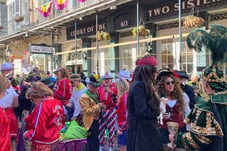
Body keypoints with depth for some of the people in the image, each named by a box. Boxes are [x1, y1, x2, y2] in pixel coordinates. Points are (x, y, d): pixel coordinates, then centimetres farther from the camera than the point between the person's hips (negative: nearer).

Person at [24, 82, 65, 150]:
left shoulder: (42, 106, -21)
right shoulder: (58, 103, 2)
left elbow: (38, 130, -21)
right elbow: (62, 123, 10)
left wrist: (27, 135, -4)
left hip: (42, 145, -8)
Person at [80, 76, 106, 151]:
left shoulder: (95, 94, 14)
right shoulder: (84, 97, -14)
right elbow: (86, 111, -21)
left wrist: (101, 106, 7)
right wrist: (97, 106, -24)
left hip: (96, 121, 9)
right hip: (91, 123, -9)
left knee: (96, 142, 18)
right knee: (93, 145, -7)